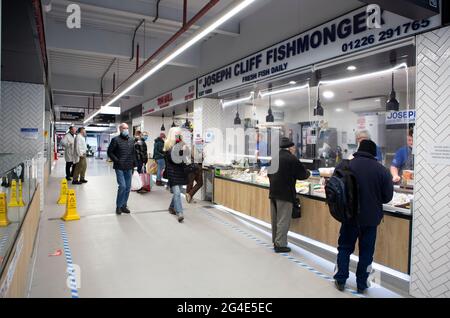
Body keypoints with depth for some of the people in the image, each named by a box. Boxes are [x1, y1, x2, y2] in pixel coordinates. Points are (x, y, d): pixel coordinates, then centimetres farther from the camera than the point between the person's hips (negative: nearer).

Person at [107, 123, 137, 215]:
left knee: (128, 188, 7)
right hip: (120, 168, -5)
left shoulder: (131, 140, 11)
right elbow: (110, 152, -2)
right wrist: (116, 161, -10)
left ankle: (124, 205, 21)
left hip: (129, 168, 5)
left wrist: (134, 164, 9)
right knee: (122, 186, -11)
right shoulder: (116, 140, -4)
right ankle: (118, 206, 5)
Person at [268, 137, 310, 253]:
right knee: (283, 220, 1)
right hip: (285, 193, -7)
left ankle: (275, 241, 27)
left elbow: (269, 174, 16)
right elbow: (302, 175, -7)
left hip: (273, 192, 7)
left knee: (275, 219, 16)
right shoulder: (292, 159, -14)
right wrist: (308, 173, 14)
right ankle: (280, 245, 5)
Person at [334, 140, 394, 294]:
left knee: (345, 247, 15)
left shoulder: (345, 166, -11)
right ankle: (361, 284, 23)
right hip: (371, 217, 0)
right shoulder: (382, 170, -10)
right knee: (366, 251, 14)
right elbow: (388, 196, -4)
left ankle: (341, 280, 22)